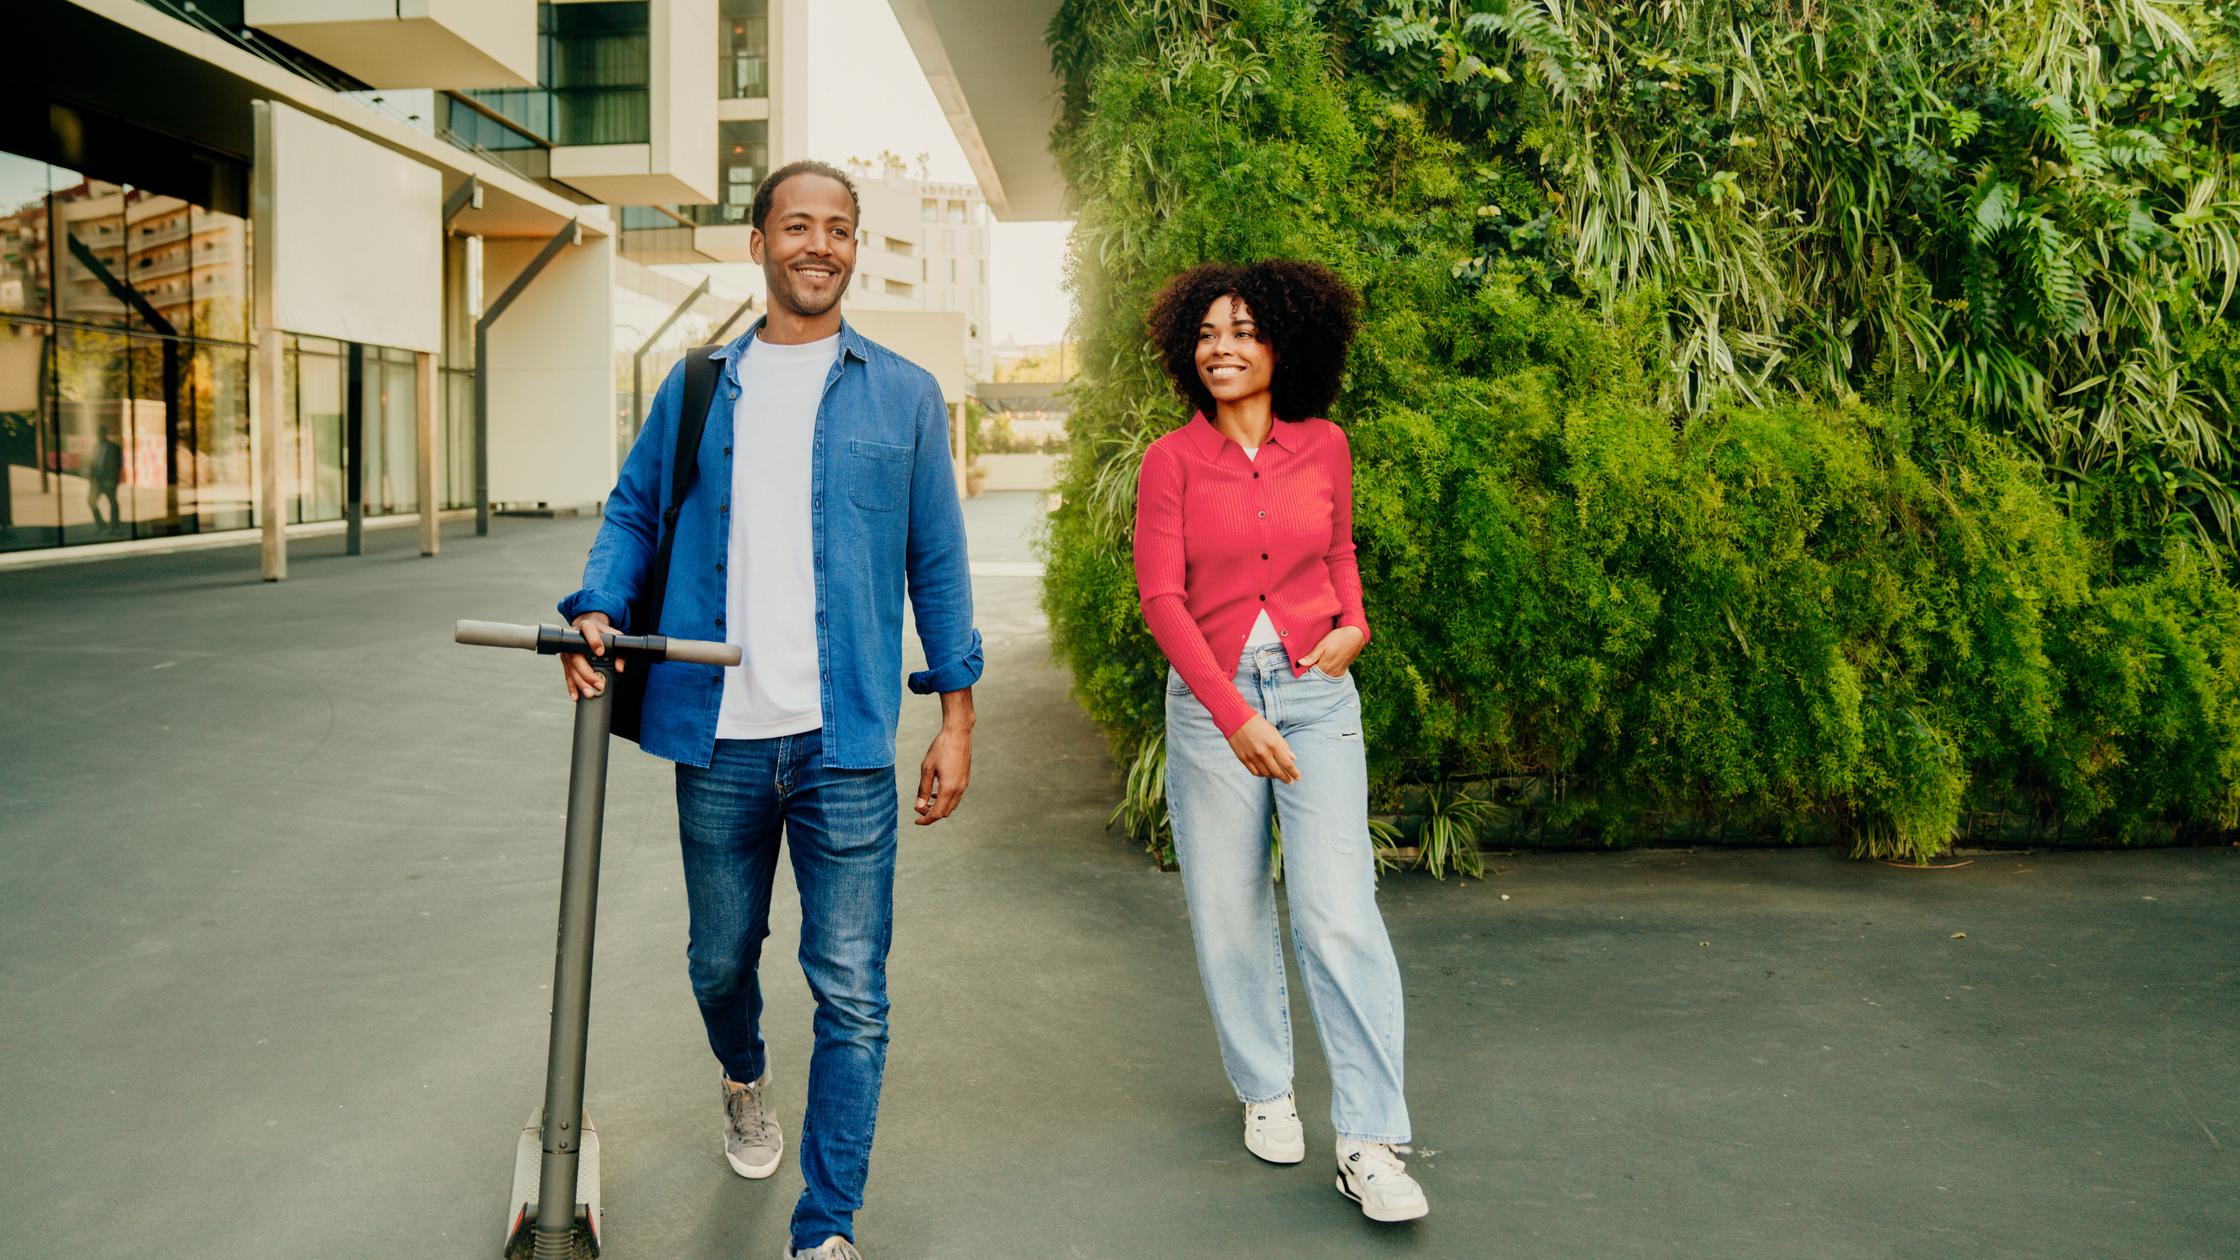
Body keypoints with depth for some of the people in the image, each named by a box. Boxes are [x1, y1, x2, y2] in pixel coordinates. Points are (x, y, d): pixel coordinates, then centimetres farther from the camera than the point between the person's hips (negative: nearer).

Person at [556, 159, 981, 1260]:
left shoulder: (904, 395, 7)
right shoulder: (696, 386, 11)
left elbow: (936, 561, 6)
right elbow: (632, 510, 14)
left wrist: (956, 714, 2)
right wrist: (597, 606, -7)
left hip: (846, 739, -2)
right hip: (719, 737, 2)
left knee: (851, 992, -2)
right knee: (720, 961, 16)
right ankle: (745, 1082, 49)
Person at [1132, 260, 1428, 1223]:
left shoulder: (1323, 447, 4)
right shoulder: (1171, 461, -3)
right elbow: (1161, 598, -9)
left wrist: (1354, 624, 0)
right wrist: (1234, 713, -19)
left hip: (1315, 694, 1)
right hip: (1210, 699, 0)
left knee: (1340, 916, -7)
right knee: (1229, 913, 7)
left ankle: (1370, 1144, -2)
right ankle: (1266, 1090, 28)